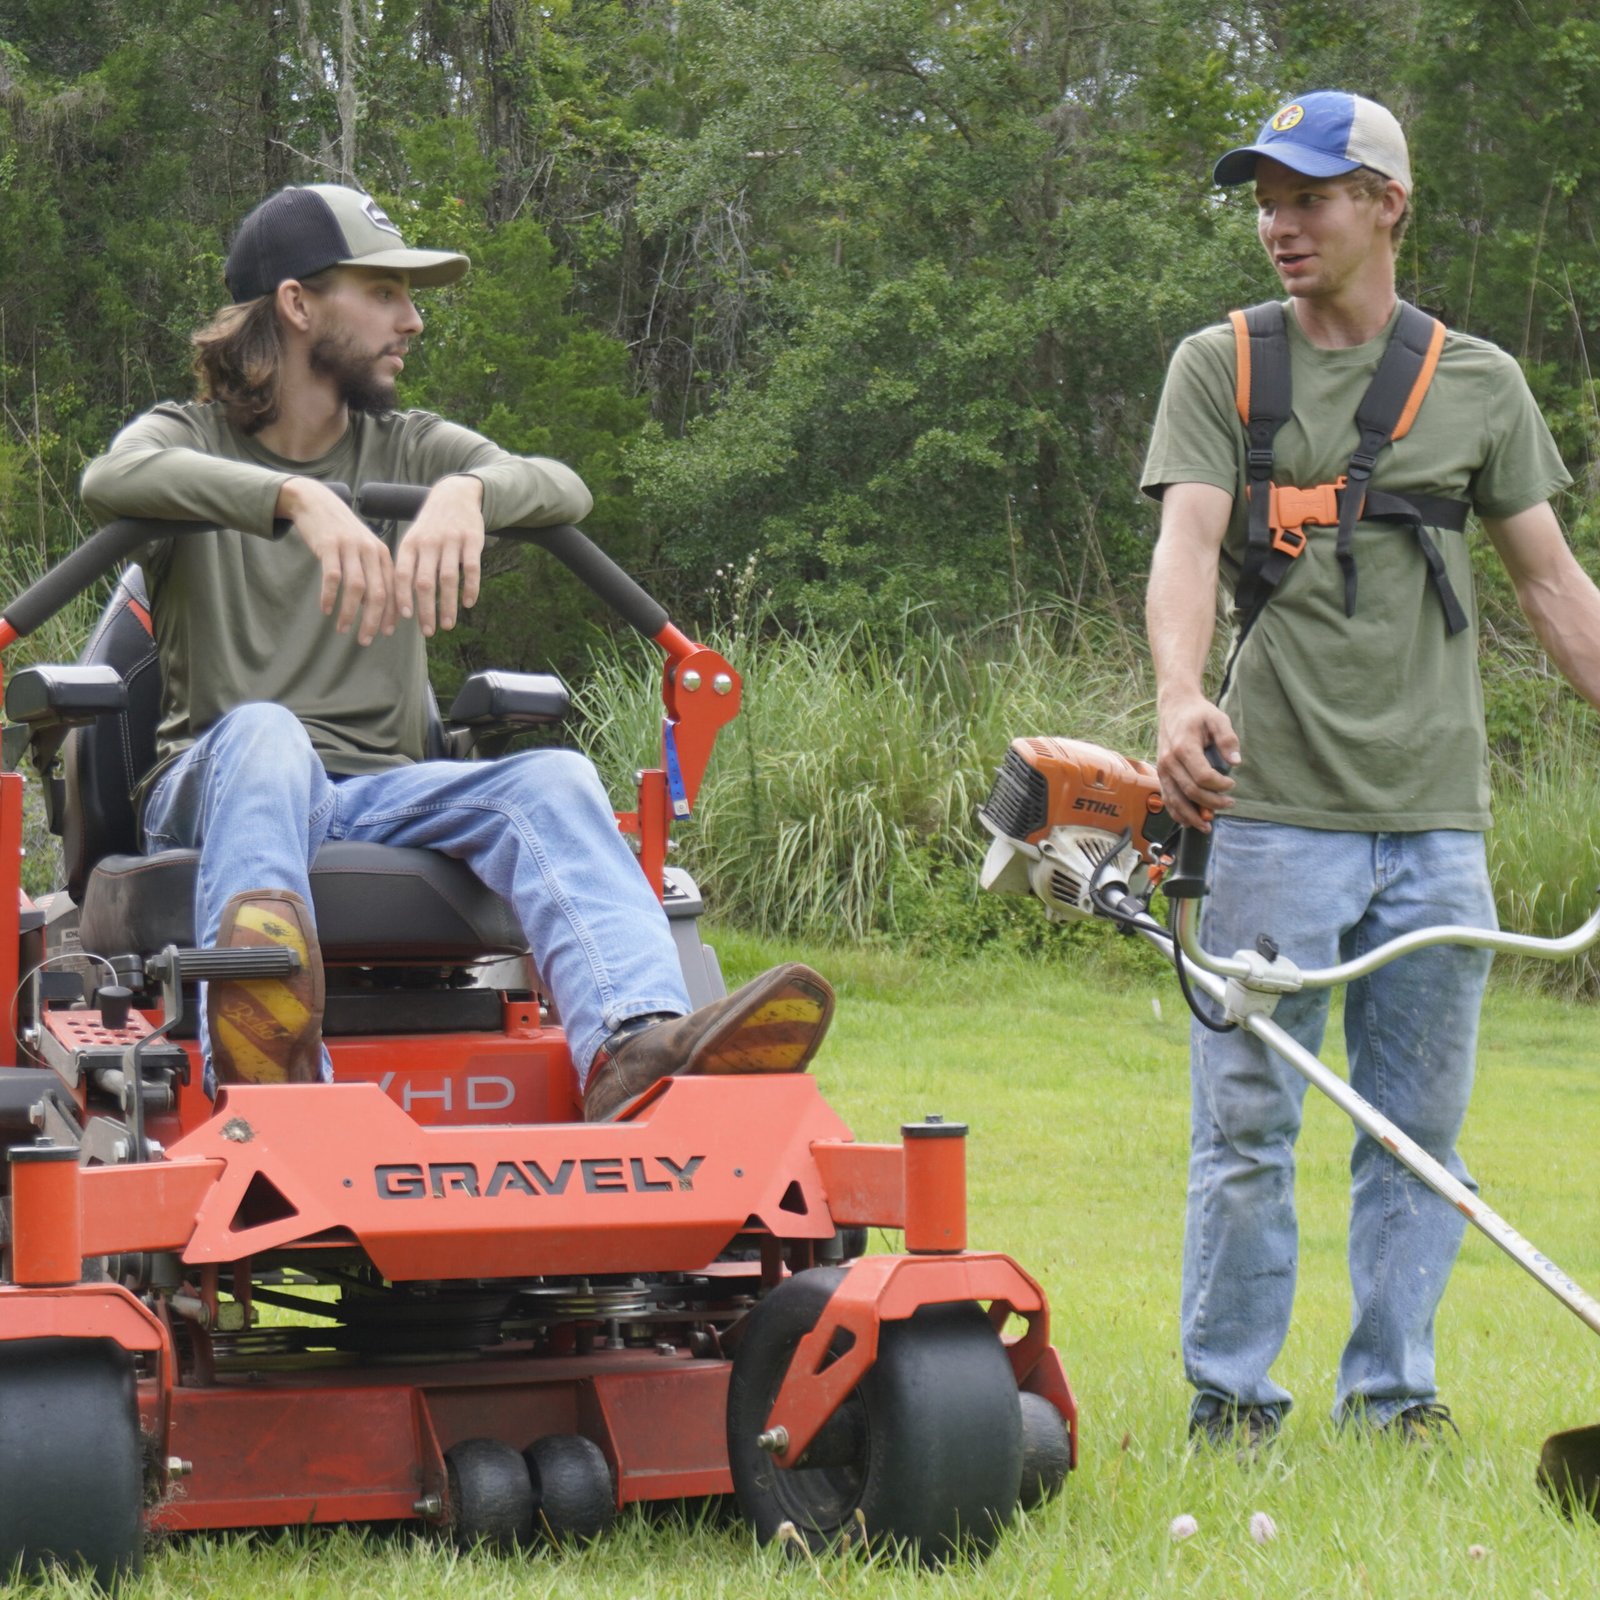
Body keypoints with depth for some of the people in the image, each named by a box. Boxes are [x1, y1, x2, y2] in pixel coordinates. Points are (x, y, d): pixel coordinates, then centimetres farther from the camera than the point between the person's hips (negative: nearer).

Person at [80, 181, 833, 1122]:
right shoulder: (190, 439, 11)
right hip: (213, 785, -3)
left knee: (551, 781, -26)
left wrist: (466, 491, -25)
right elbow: (114, 480, -17)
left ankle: (638, 1046, -55)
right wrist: (298, 498, -32)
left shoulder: (409, 451, 19)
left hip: (380, 795, 3)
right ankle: (255, 1040, -64)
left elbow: (565, 491, -1)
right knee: (264, 732, -36)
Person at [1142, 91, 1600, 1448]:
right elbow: (1188, 543, -9)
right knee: (1248, 1123, -1)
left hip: (1436, 821, 2)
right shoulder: (1218, 367, 6)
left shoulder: (1479, 383, 11)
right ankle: (1232, 1392, 9)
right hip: (1276, 811, -2)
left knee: (1421, 1128, 6)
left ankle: (1392, 1388, 16)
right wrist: (1180, 696, -28)